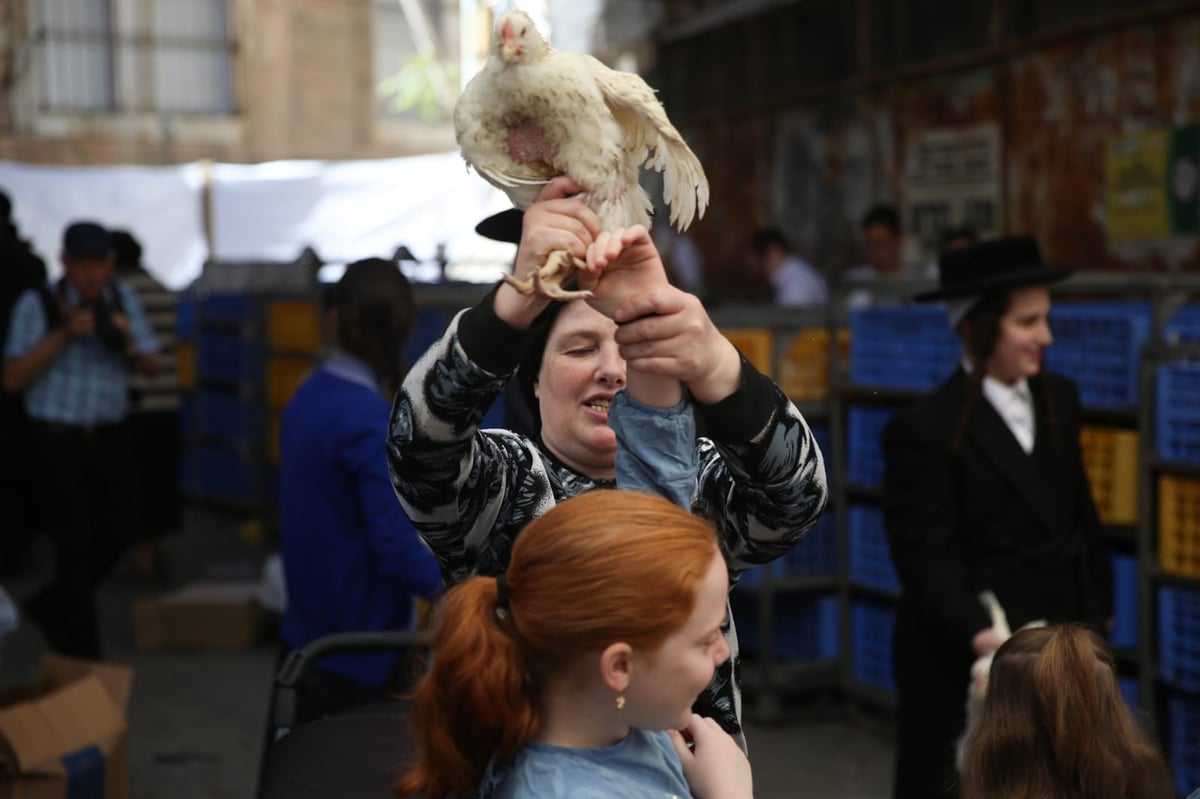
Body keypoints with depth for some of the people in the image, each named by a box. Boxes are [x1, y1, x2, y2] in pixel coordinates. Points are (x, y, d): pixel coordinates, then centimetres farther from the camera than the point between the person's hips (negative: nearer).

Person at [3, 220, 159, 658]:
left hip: (109, 436, 5)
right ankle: (81, 648, 8)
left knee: (119, 526, 7)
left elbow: (151, 366, 6)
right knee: (75, 540, -3)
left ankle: (53, 606, 30)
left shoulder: (122, 299, 3)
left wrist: (130, 344, -17)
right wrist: (64, 334, -23)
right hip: (59, 437, -5)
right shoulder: (38, 305, -10)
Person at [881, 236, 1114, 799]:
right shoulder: (923, 430, -14)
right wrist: (980, 633, -28)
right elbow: (924, 557, -17)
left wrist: (1095, 614, 15)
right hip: (963, 665, -6)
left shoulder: (1059, 400, 8)